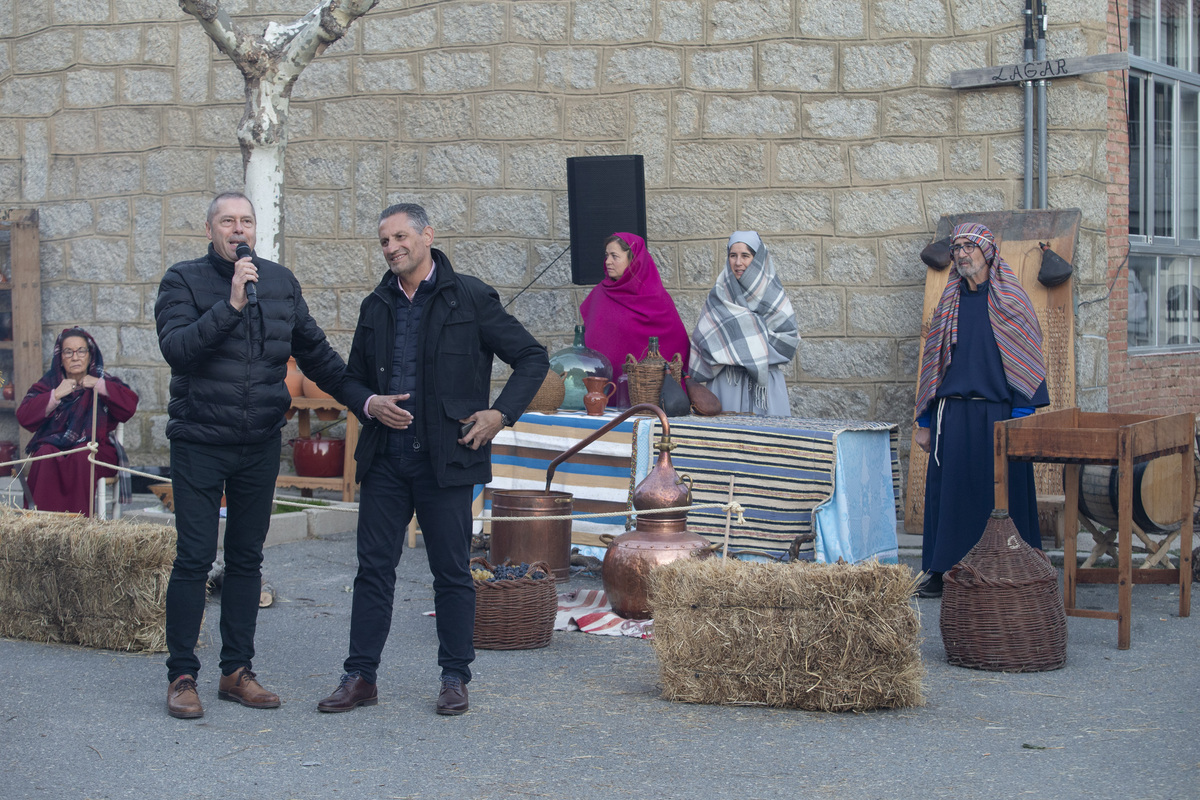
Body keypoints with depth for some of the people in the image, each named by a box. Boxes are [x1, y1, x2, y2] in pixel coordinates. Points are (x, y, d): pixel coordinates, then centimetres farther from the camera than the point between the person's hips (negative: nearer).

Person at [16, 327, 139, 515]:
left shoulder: (104, 382, 13)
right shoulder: (49, 383, 15)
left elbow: (130, 406, -6)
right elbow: (23, 416, 0)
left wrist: (100, 386, -6)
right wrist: (56, 395, -7)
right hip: (54, 446, 1)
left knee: (82, 456, -35)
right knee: (46, 456, -32)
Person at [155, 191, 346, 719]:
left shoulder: (281, 282, 9)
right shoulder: (184, 281, -4)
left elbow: (315, 353, 17)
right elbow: (176, 349, -20)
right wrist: (231, 304, -25)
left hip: (260, 444, 4)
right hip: (199, 442, -4)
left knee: (247, 559, 10)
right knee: (194, 559, -3)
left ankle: (237, 671, 18)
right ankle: (181, 676, 5)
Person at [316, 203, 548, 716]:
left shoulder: (469, 298, -2)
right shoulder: (376, 306, 12)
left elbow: (532, 358, 0)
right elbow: (353, 378, 19)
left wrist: (501, 413, -9)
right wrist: (370, 404, -3)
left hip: (446, 459, -4)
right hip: (385, 458, 4)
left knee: (452, 572, 3)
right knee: (373, 568, 5)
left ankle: (455, 678, 13)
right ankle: (361, 676, 12)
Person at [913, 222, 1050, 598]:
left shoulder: (1009, 300, 1)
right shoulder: (949, 303, 13)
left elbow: (1025, 358, -3)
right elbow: (933, 362, 15)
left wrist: (1021, 417, -12)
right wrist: (925, 421, 11)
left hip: (998, 412, -3)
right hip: (953, 415, 4)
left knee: (1003, 492, -1)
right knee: (948, 492, 2)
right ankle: (942, 571, 10)